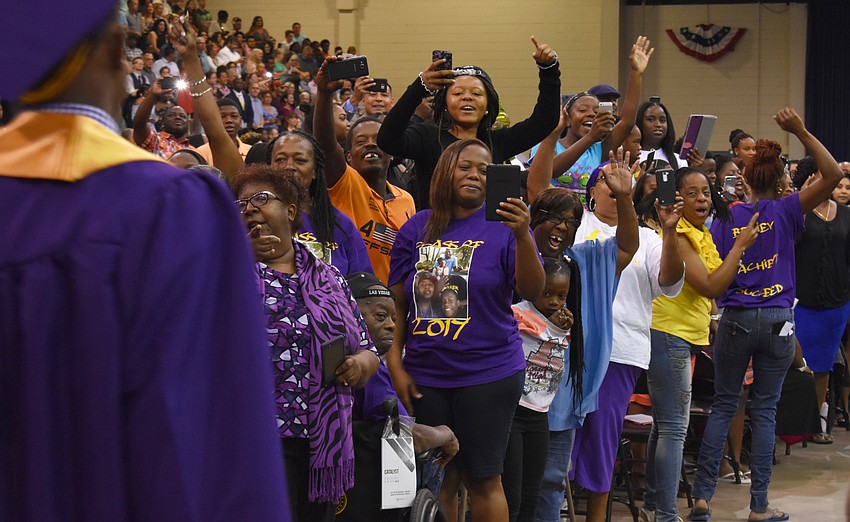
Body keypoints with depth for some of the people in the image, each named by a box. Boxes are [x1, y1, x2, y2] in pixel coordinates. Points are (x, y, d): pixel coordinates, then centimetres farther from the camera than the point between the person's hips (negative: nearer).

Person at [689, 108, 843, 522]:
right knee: (764, 410, 5)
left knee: (723, 405, 10)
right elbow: (832, 175, -11)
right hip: (776, 321, -1)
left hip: (734, 318, 1)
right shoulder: (786, 212, -6)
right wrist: (801, 132, -12)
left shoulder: (727, 216, 0)